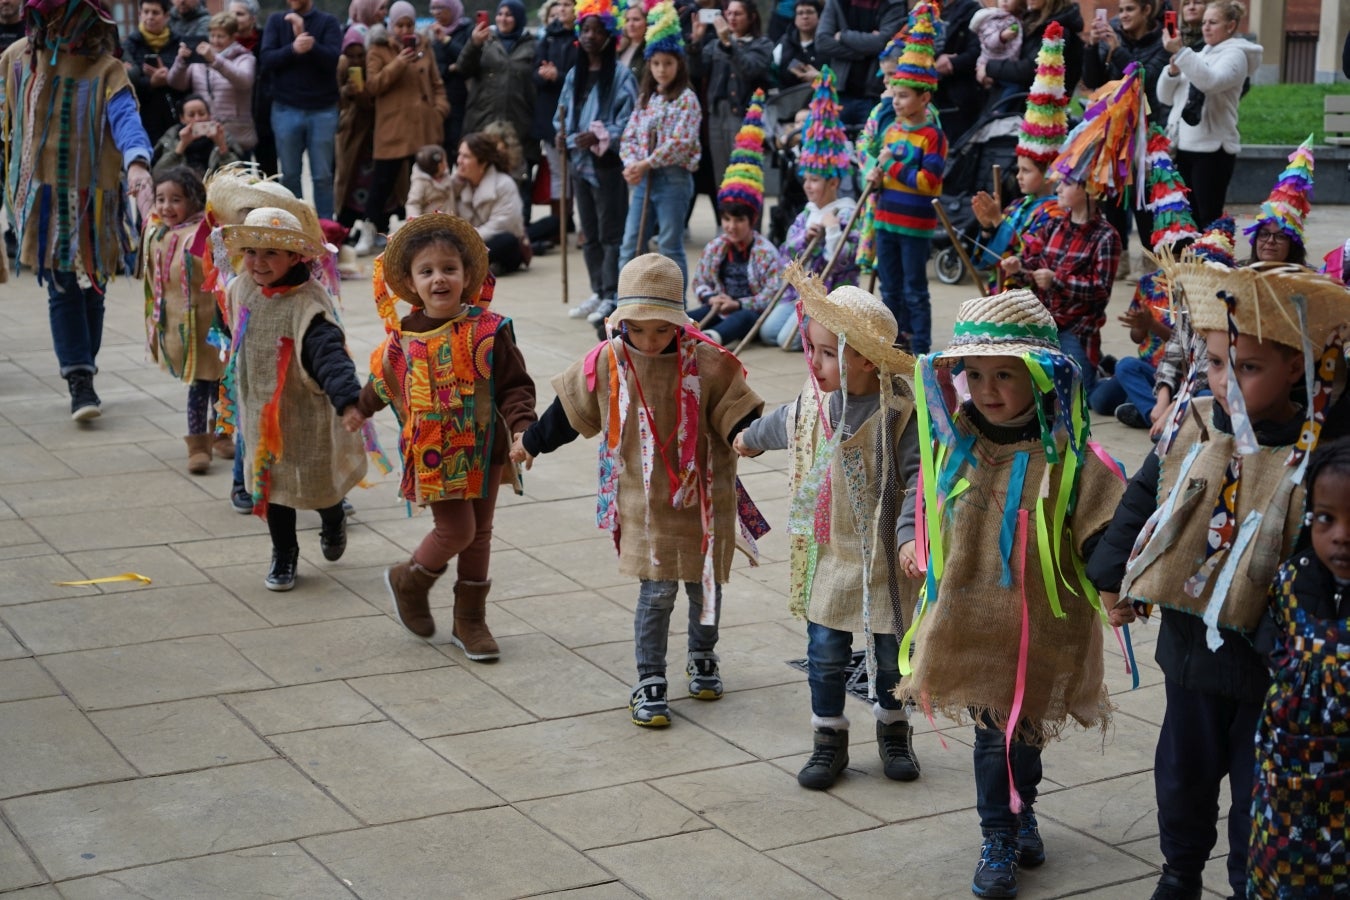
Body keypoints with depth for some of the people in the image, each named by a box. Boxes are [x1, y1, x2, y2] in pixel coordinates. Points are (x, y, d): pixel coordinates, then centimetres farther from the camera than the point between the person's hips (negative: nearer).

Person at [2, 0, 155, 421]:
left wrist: (136, 164, -43)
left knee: (92, 287, 7)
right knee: (62, 289, -6)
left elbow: (125, 118, -25)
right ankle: (80, 382, -7)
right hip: (43, 197, 1)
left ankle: (82, 374, 22)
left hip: (95, 197, -1)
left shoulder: (107, 70, -8)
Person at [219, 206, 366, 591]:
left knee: (316, 484, 11)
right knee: (272, 485, 13)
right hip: (262, 412, 6)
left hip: (305, 415, -6)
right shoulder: (242, 290, -4)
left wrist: (347, 400, -53)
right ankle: (283, 555, 31)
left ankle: (333, 522, 45)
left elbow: (329, 354, -39)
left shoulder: (307, 305, -28)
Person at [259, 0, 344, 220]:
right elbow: (266, 58, -6)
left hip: (323, 110, -1)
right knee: (290, 175, 6)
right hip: (286, 110, 1)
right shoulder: (275, 22, 7)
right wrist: (293, 49, -23)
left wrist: (305, 38, -22)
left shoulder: (328, 22, 2)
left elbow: (333, 59, -11)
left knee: (323, 176, 2)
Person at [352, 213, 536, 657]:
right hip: (433, 455, -2)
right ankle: (408, 581, 23)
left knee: (479, 534, 11)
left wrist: (522, 428, -22)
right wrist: (359, 410, 29)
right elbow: (383, 384, 14)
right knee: (456, 529, -7)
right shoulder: (404, 338, -6)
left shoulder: (488, 329, -9)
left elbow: (515, 385, -6)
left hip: (483, 450, 2)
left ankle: (470, 619, 26)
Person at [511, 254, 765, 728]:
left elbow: (736, 409, -9)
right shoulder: (607, 363, -8)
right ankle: (649, 681, 11)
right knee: (657, 590, -3)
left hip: (702, 497, 1)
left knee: (705, 582, 15)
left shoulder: (706, 362, -12)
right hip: (644, 502, -1)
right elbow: (569, 409, 8)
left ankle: (702, 657, 42)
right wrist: (532, 441, 20)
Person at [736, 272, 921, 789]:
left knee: (889, 653, 12)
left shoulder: (900, 411, -20)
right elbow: (788, 424, 22)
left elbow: (918, 476, -22)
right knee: (826, 652, 7)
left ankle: (893, 731, 34)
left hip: (883, 558, -4)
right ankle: (828, 739, 22)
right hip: (826, 553, 4)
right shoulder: (816, 398, -2)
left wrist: (910, 533, -36)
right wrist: (752, 437, 43)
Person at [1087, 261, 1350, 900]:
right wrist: (1114, 576, 6)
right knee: (1184, 772, 22)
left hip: (1271, 658, -4)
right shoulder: (1192, 427, -6)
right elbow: (1142, 500, 6)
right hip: (1191, 642, 4)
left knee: (1258, 787, 12)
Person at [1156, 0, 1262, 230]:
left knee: (1208, 219, -6)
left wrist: (1180, 52, -27)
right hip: (1183, 146, 7)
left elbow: (1211, 81, -25)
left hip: (1212, 149, -7)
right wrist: (1173, 69, -5)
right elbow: (1165, 97, 14)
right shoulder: (1199, 54, 17)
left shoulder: (1235, 55, -3)